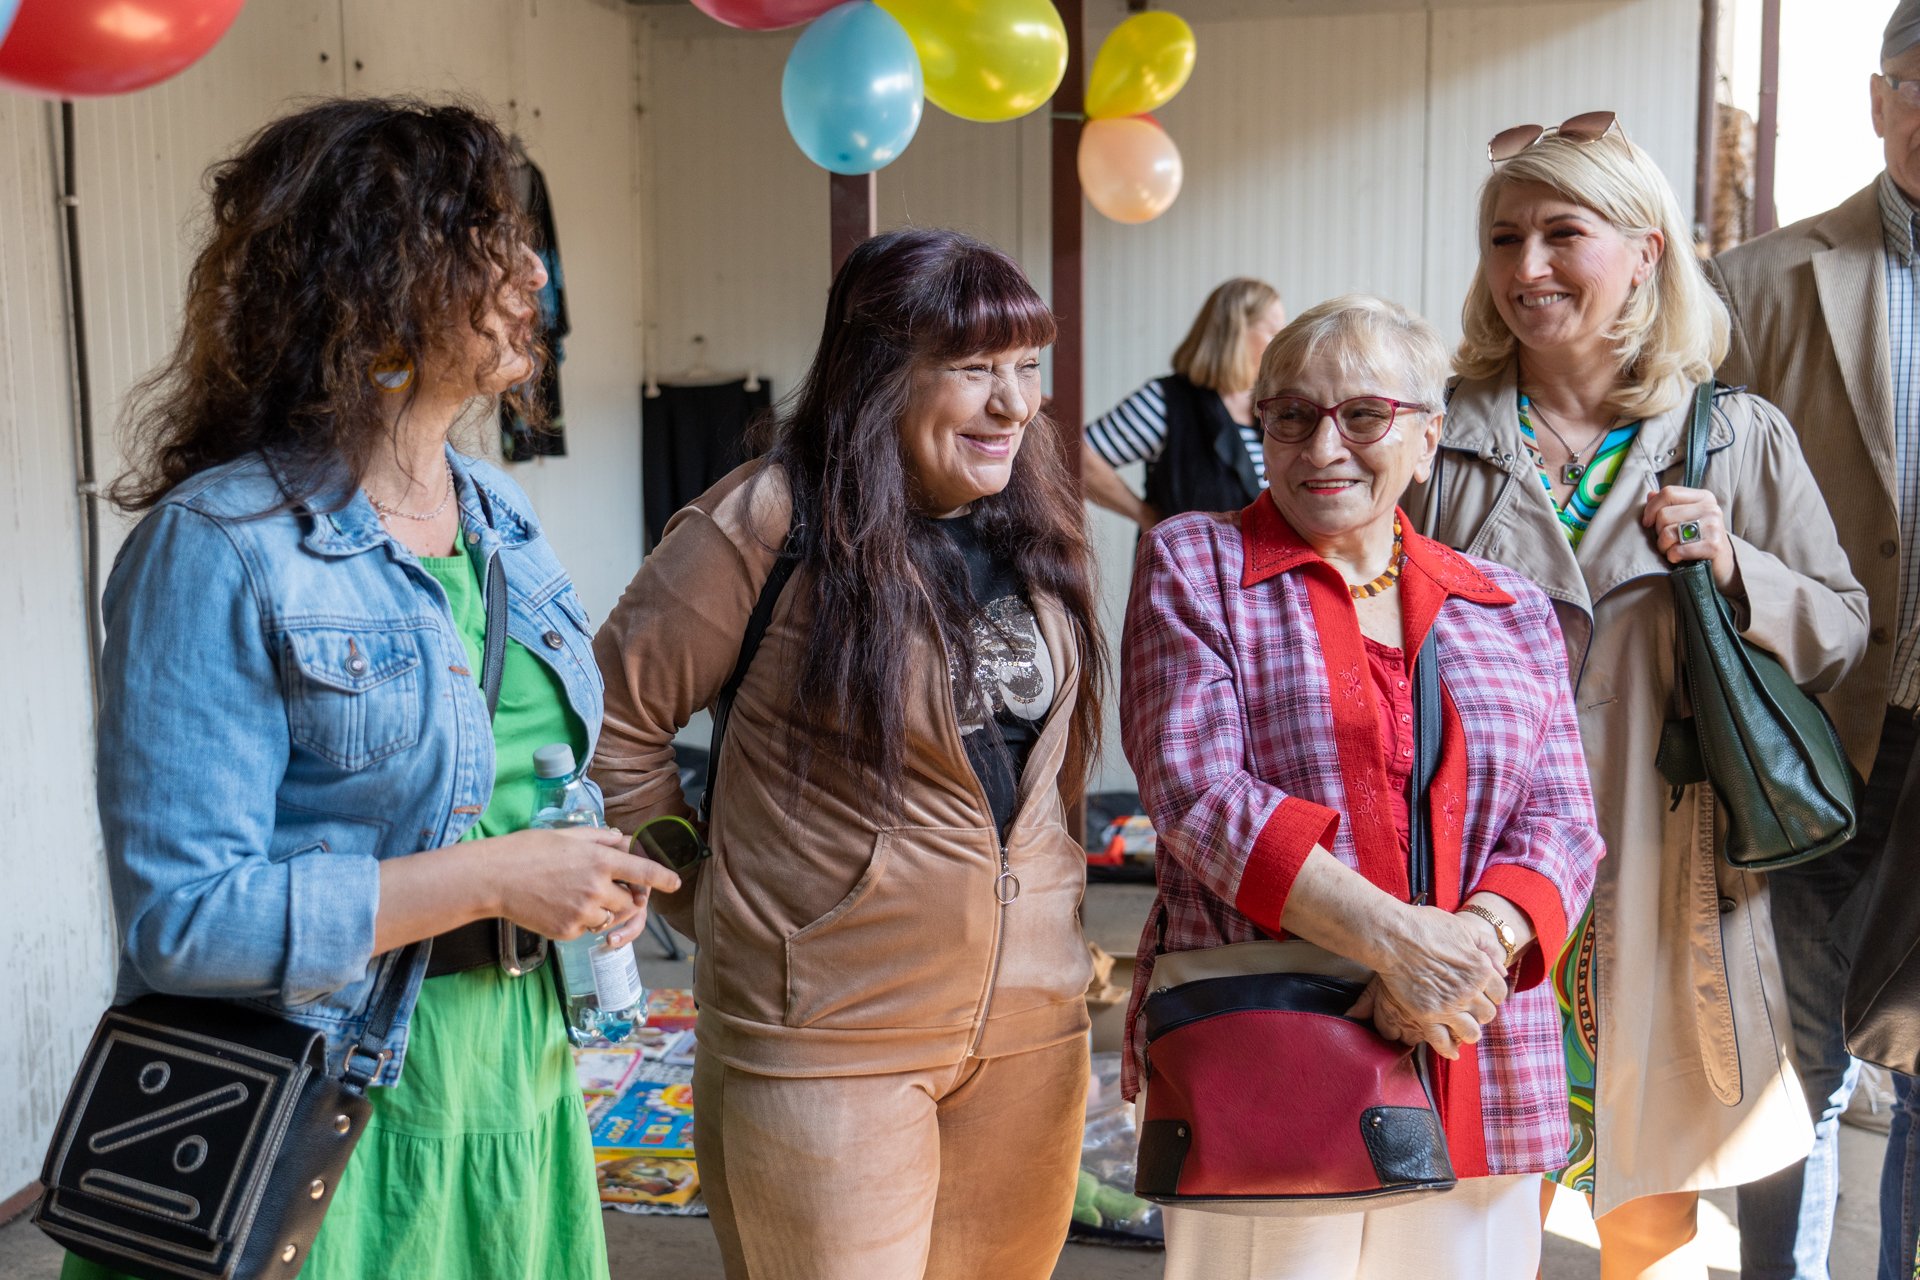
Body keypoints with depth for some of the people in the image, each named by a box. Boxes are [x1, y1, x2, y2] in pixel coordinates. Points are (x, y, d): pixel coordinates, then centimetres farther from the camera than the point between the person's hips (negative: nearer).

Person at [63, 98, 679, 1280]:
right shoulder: (222, 549, -17)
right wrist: (490, 879, -22)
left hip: (513, 1082, 7)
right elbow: (181, 915, -22)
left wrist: (586, 869, -1)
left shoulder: (499, 518, 7)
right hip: (330, 1120, -7)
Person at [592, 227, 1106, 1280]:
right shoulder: (769, 523, -14)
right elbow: (614, 719, -8)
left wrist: (1046, 913, 12)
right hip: (831, 1035, -6)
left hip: (1032, 1027, 6)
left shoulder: (1035, 526, 6)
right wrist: (710, 905, -4)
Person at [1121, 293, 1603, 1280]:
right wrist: (1391, 937, -19)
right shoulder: (1192, 565, 3)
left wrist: (1483, 934, -16)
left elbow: (1561, 826, 7)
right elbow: (1193, 786, -9)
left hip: (1480, 1077, 4)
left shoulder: (1511, 612, 14)